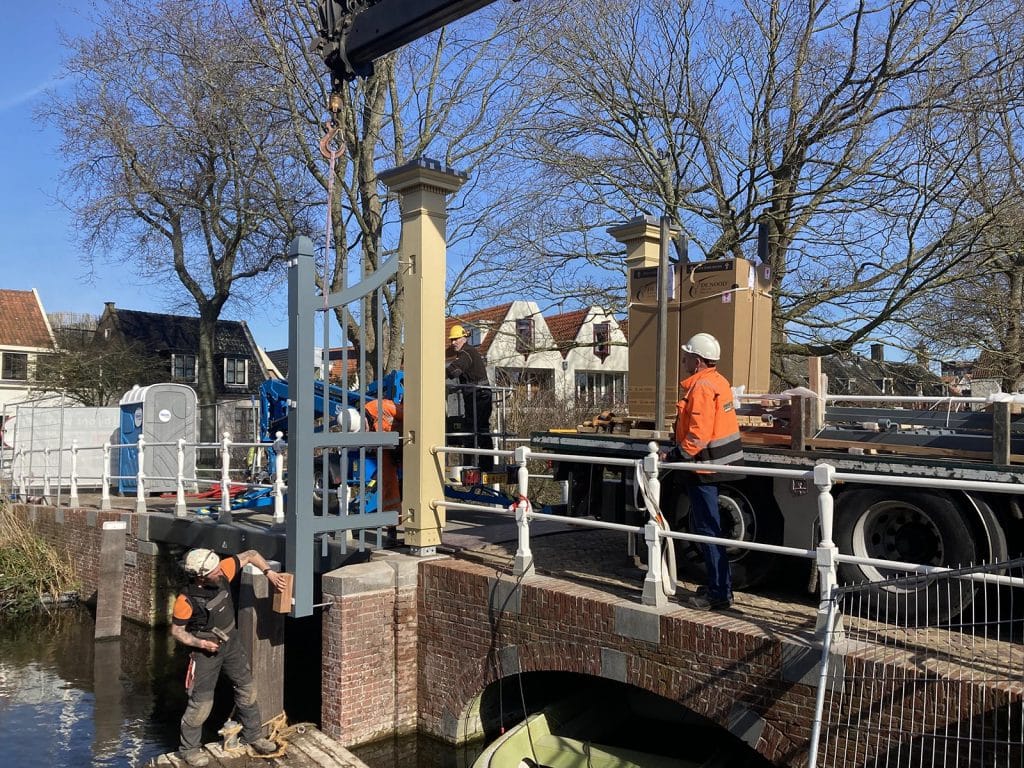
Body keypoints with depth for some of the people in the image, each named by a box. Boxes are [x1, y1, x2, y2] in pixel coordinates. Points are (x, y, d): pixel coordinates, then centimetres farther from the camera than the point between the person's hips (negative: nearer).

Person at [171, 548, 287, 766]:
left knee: (247, 688, 14)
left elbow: (251, 555, -6)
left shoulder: (222, 571, -18)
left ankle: (253, 735, 31)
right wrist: (200, 643, -25)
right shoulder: (187, 600, -28)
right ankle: (189, 749, 25)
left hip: (231, 640, 6)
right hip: (206, 649, -6)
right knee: (201, 702, 2)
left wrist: (268, 572, -16)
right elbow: (176, 631, -14)